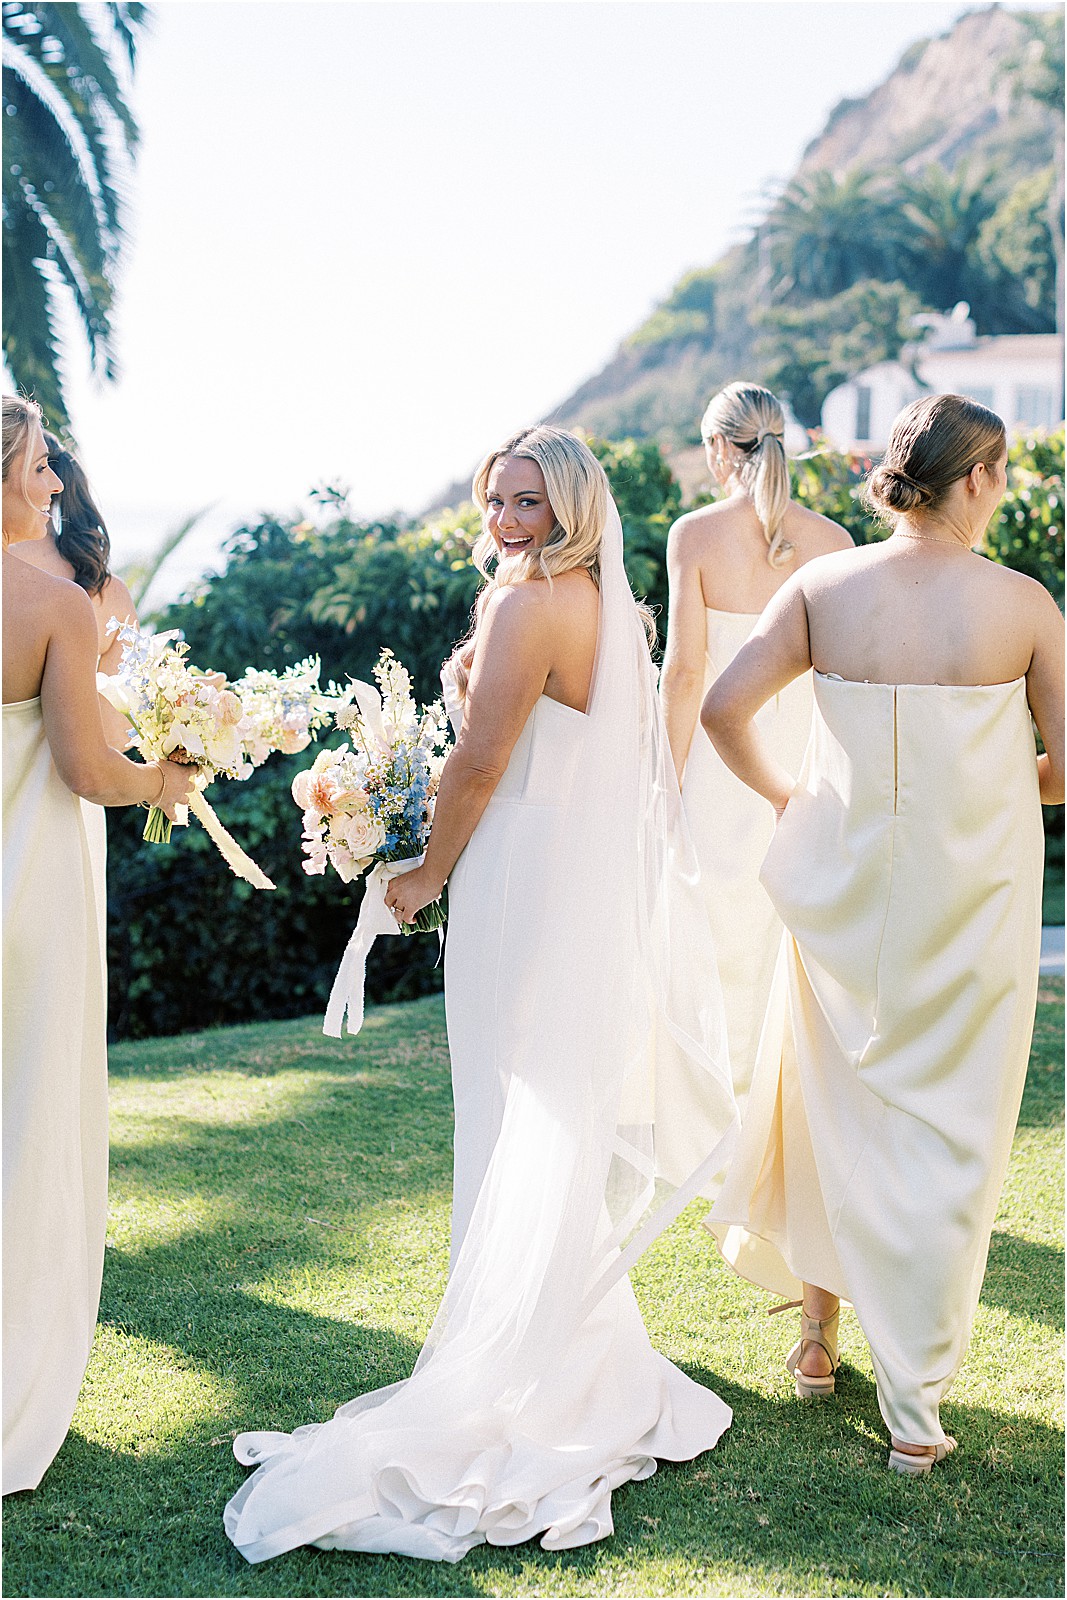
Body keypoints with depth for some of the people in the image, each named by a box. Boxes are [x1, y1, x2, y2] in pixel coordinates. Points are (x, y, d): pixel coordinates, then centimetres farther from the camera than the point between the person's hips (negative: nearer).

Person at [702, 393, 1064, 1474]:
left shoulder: (823, 586, -4)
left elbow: (721, 708, -8)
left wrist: (782, 796, 9)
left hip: (842, 881, 2)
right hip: (972, 892, -2)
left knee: (834, 1096, 22)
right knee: (947, 1133, 7)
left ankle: (818, 1324, 36)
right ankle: (913, 1407, 10)